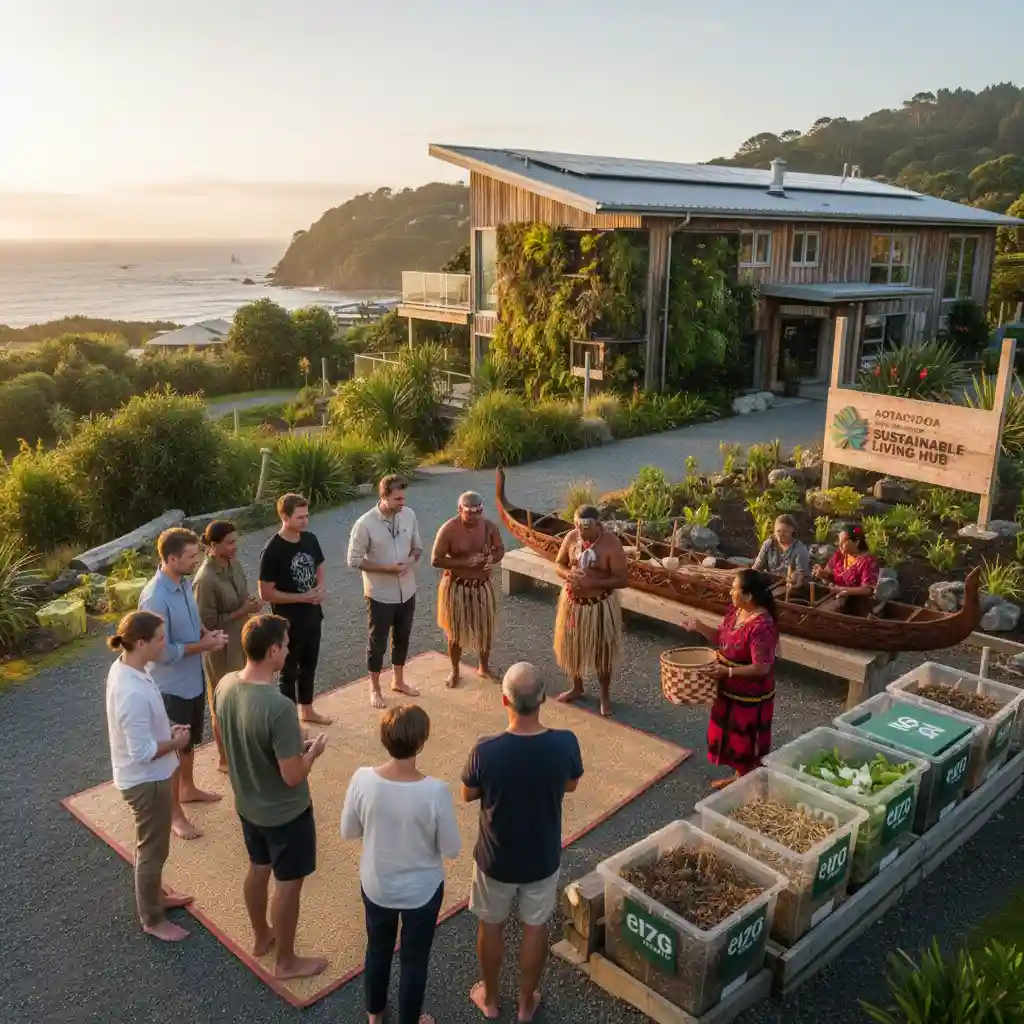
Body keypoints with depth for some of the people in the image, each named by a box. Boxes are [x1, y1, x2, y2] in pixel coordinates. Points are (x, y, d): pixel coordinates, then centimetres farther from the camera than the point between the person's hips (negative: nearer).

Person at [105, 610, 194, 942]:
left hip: (146, 777, 9)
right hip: (146, 781, -9)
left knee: (152, 846, 28)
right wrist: (176, 742, -14)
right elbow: (143, 752, -29)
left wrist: (168, 729, 3)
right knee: (152, 851, 12)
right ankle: (152, 919, 31)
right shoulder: (133, 693, -35)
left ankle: (156, 896, 48)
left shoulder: (122, 667, -5)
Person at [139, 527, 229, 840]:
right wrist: (203, 645, -21)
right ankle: (174, 813, 23)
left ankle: (188, 788, 46)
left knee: (190, 740, 25)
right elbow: (162, 651, -27)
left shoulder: (184, 583, -2)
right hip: (171, 684, -8)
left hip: (194, 678, 8)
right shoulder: (155, 598, -29)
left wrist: (207, 632, -4)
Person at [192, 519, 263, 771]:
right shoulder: (205, 580, -26)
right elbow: (207, 623, -22)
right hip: (220, 648, -8)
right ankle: (225, 759, 27)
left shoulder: (234, 564, -1)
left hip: (241, 640, 8)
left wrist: (252, 603, -8)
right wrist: (242, 612, -23)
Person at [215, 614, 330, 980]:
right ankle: (286, 962, 34)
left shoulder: (225, 686, -12)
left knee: (258, 869, 28)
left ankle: (261, 937, 50)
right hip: (285, 813, -7)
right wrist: (313, 751, -9)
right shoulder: (279, 707, -36)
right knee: (287, 884, 14)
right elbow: (293, 776, -29)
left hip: (247, 804, 7)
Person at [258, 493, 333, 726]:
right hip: (289, 621, -7)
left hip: (312, 616, 7)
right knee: (289, 671, 9)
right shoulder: (273, 551, -22)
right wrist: (302, 597, -21)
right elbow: (266, 593, -20)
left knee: (309, 665, 22)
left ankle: (307, 710, 40)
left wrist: (320, 588, -6)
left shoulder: (310, 539, -3)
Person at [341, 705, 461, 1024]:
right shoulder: (435, 791, -30)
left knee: (378, 949, 29)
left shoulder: (363, 780, -24)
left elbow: (348, 832, -8)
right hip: (421, 890, -3)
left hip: (376, 886, 3)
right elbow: (452, 849, -17)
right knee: (414, 959, 23)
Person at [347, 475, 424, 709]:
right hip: (380, 593, -5)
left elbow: (418, 546, 8)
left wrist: (411, 560, -15)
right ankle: (374, 688, 28)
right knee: (377, 641, 10)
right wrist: (387, 568, -22)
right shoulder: (365, 523, -20)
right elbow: (354, 560, -14)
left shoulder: (409, 515, -6)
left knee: (402, 637, 20)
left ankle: (398, 681, 40)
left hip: (407, 590, 5)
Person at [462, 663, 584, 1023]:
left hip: (496, 858, -1)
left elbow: (468, 795, -8)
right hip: (542, 857, 1)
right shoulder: (565, 743, -24)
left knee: (491, 925, 24)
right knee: (536, 927, 24)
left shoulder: (486, 752, -29)